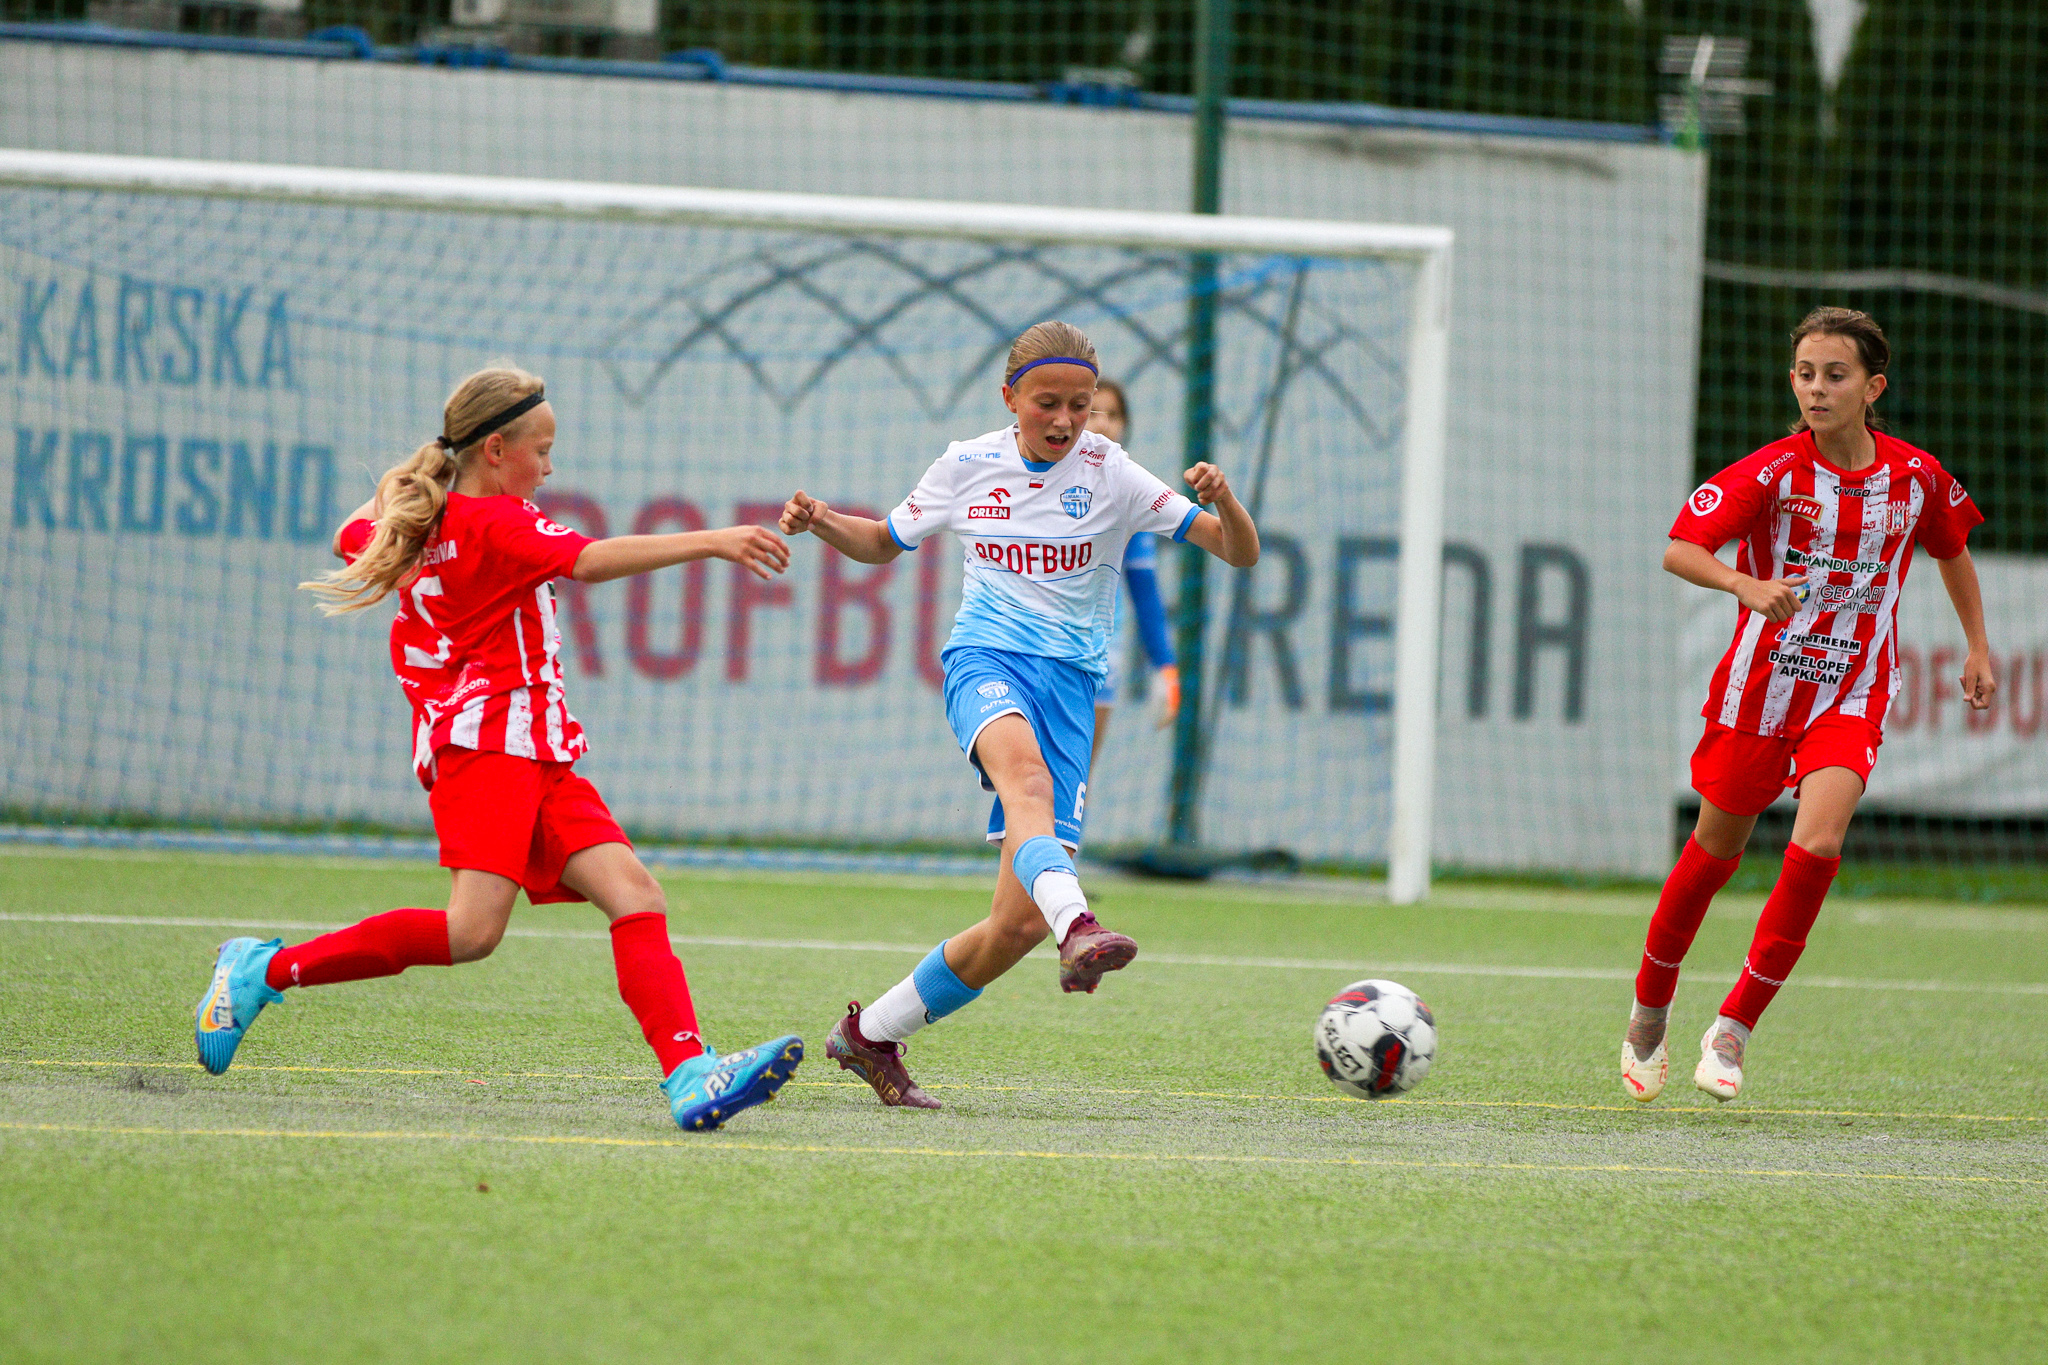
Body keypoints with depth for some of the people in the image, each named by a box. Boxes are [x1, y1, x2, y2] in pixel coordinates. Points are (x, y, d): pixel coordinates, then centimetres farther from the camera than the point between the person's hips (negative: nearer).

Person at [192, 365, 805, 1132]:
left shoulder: (420, 527, 20)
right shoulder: (494, 523, -7)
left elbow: (352, 537, 39)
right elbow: (589, 561, -22)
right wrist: (709, 542, -26)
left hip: (538, 761, 10)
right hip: (487, 734, -10)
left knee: (635, 894, -7)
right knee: (472, 931, -23)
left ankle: (691, 1076, -24)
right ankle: (270, 970, -9)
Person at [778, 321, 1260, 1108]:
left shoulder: (1110, 474, 2)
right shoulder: (967, 466, 8)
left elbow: (1242, 553, -2)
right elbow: (882, 543, 25)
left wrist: (1222, 501, -24)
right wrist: (824, 524, 4)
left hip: (1071, 681, 1)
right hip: (985, 657, -1)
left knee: (1021, 922, -6)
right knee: (1023, 763, -41)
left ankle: (871, 1035, 14)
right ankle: (1077, 926, -65)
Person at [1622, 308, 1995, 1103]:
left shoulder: (1916, 477, -4)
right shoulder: (1773, 472, -13)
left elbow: (1952, 549, 18)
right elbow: (1678, 549, -23)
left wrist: (1977, 647, 17)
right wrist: (1746, 586, -41)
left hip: (1854, 694, 1)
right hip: (1760, 684, -1)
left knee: (1817, 845, -20)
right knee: (1713, 857, 9)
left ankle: (1734, 1028, -9)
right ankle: (1648, 1018, 33)